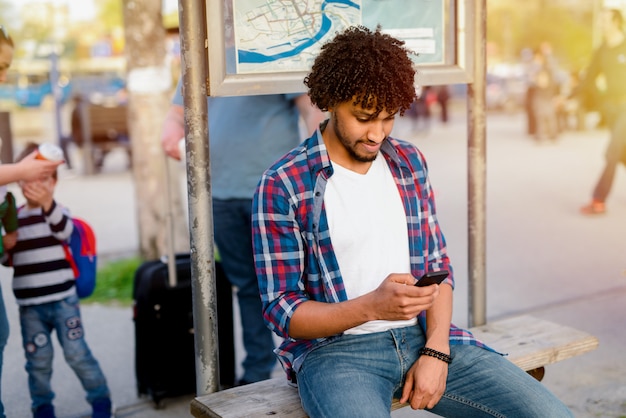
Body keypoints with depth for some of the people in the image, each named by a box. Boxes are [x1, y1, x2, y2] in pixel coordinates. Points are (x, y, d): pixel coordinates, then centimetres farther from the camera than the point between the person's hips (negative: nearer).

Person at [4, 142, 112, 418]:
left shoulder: (57, 211, -2)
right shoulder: (14, 218, 9)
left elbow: (64, 231, -26)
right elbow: (7, 259, 18)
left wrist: (47, 203, -42)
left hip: (63, 299, -3)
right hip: (29, 305, 3)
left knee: (77, 353, -1)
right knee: (38, 359, 8)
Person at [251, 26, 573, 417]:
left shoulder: (410, 162, 8)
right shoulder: (281, 186, -8)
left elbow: (437, 264, 10)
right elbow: (282, 310, -8)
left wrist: (437, 351, -5)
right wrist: (371, 306, -24)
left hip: (422, 336, 5)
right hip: (336, 348, -4)